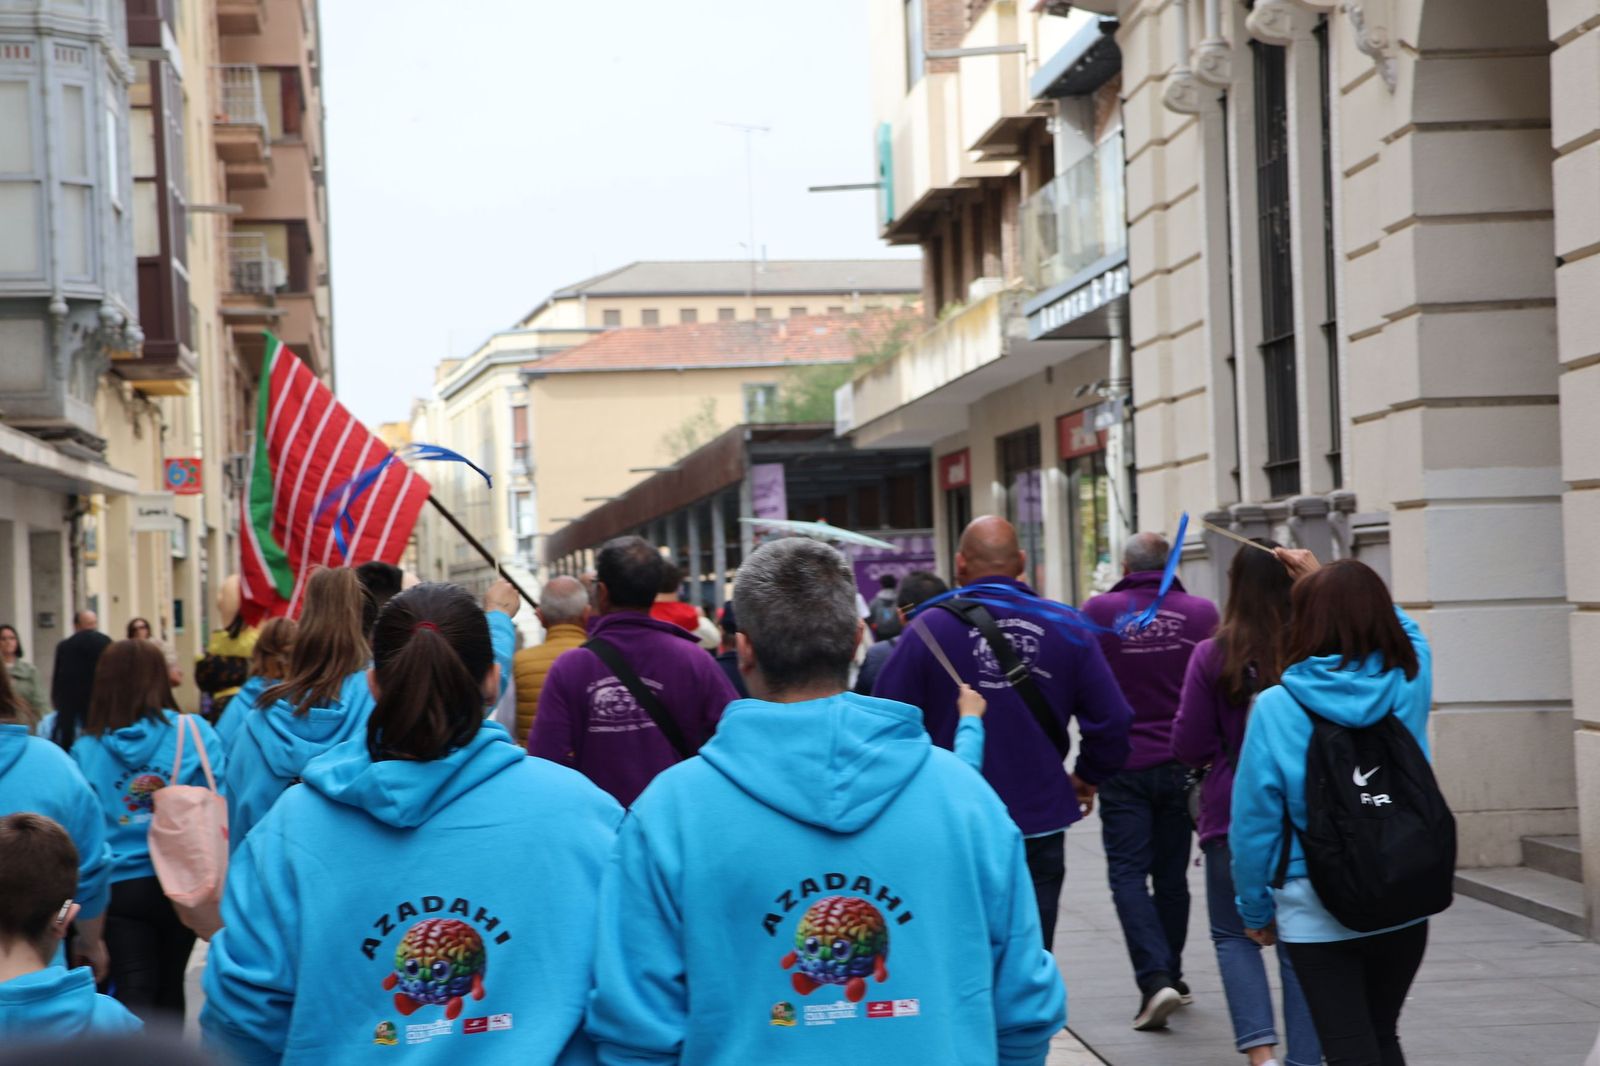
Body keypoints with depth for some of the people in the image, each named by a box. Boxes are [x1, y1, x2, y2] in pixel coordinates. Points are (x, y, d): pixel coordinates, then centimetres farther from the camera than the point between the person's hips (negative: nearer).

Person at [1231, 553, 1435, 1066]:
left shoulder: (1276, 707, -13)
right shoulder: (1411, 682, -6)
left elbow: (1254, 822, -8)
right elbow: (1397, 625, 19)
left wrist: (1256, 909, 5)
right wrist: (1322, 578, 28)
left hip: (1317, 910, -3)